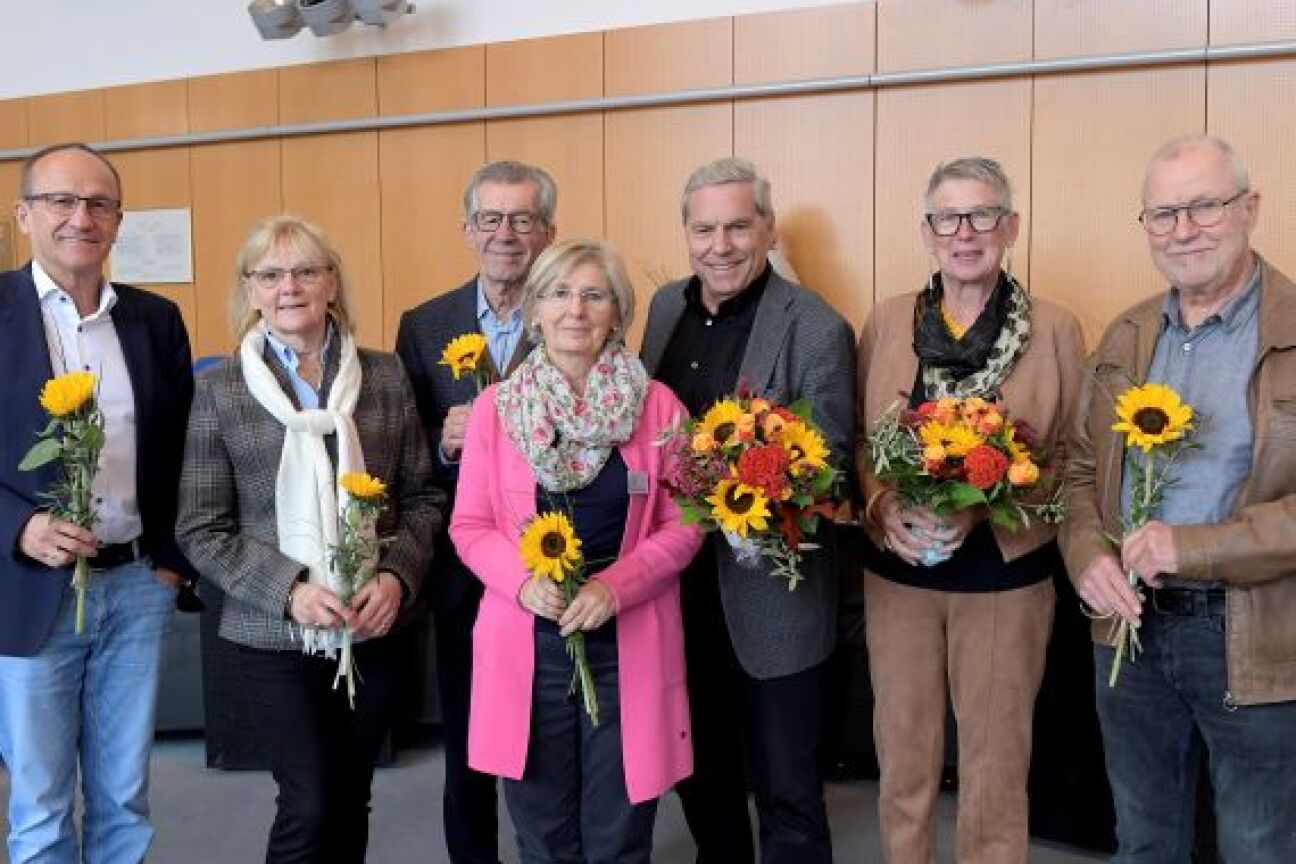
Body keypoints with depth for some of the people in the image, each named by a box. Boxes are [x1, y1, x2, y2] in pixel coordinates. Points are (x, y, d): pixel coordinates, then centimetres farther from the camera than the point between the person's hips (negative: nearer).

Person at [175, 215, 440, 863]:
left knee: (351, 801, 13)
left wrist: (397, 577, -11)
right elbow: (201, 529, -3)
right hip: (274, 634, -2)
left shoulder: (384, 376, 3)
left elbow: (421, 498, 6)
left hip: (372, 627, 2)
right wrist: (290, 591, -15)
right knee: (309, 806, -4)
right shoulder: (220, 388, -3)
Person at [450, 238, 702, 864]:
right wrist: (525, 580, -14)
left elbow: (684, 525, 1)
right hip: (527, 644, 1)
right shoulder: (496, 407, 2)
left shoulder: (657, 406, 0)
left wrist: (615, 585, -14)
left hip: (627, 643, 0)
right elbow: (468, 525, 5)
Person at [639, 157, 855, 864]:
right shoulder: (666, 306, 5)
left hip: (770, 598, -6)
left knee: (787, 794, 7)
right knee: (699, 773, 23)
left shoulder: (818, 331, -15)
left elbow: (830, 463, -15)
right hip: (676, 585, 6)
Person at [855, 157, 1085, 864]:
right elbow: (857, 436, 7)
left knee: (995, 768, 10)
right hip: (897, 572, 2)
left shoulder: (1055, 329, -4)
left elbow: (1071, 456, -1)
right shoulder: (887, 321, 3)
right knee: (902, 761, 13)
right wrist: (882, 506, -12)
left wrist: (984, 506, -16)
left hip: (1004, 574, -2)